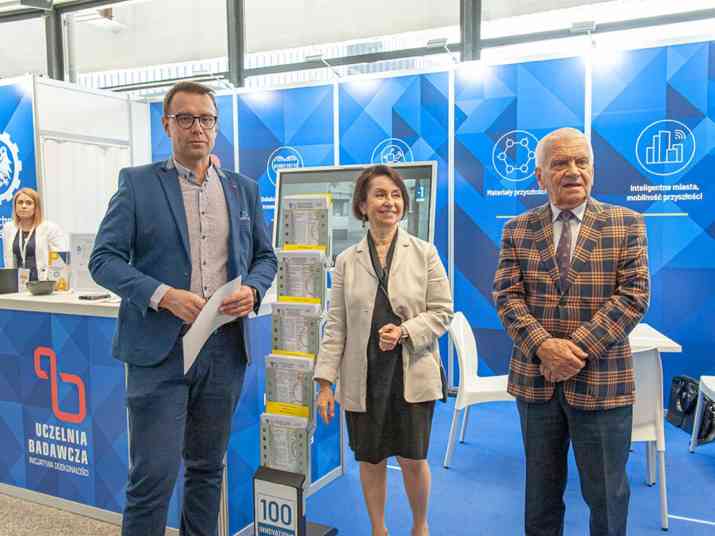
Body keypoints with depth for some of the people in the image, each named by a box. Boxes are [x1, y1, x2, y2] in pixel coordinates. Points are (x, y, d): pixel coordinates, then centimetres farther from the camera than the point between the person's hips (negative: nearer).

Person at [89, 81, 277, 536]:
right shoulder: (137, 183, 0)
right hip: (160, 348, -3)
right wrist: (163, 295, -19)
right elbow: (104, 259, -4)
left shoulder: (244, 189, 10)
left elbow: (265, 256, 15)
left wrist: (253, 289, -7)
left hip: (226, 348, 4)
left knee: (208, 468, 16)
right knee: (154, 475, -1)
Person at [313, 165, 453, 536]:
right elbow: (336, 325, 2)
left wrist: (405, 331, -17)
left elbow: (442, 311, 0)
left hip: (412, 373, -1)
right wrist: (326, 381, -2)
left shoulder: (424, 252, 0)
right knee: (370, 460, 11)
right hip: (364, 376, 1)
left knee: (413, 459, 6)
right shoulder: (347, 260, 3)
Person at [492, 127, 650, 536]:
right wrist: (543, 345, -19)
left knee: (607, 495, 11)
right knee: (541, 491, 17)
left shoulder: (626, 224, 0)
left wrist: (579, 348, -17)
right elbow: (507, 295, -3)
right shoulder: (518, 230, 4)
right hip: (535, 379, 2)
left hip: (601, 380, -1)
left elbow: (634, 294, -8)